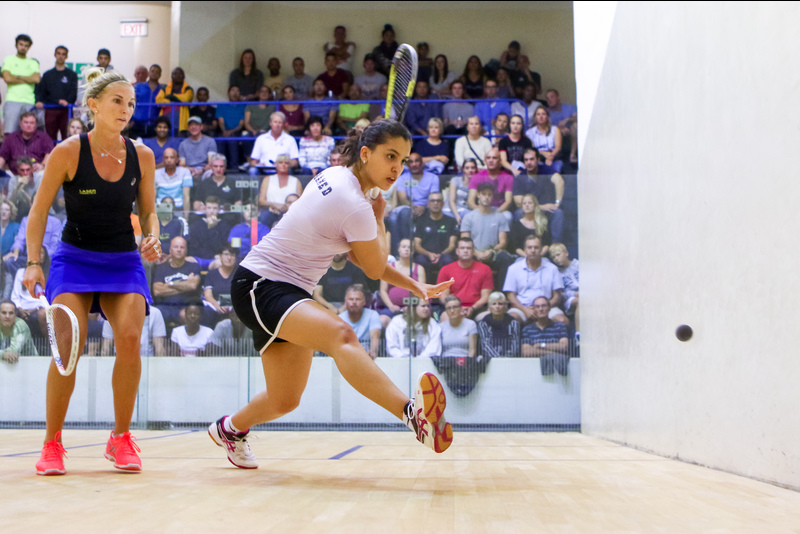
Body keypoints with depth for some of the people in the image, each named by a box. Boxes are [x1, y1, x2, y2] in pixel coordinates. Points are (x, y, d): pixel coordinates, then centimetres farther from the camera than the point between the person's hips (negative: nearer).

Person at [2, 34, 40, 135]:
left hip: (29, 102, 2)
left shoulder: (33, 63, 19)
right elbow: (7, 78, -4)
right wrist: (28, 79, 3)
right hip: (12, 100, -2)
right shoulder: (8, 60, 13)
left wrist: (17, 76, 1)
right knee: (9, 133, -13)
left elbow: (37, 79, 0)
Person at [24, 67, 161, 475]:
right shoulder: (68, 152, -10)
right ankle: (52, 444, -5)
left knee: (129, 337, -19)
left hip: (124, 261, 2)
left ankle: (121, 438, -1)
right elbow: (39, 212, -4)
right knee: (70, 342, -20)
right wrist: (33, 262, -13)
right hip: (75, 258, -2)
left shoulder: (142, 156, -1)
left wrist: (152, 238, -10)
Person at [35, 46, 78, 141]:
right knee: (50, 137, -2)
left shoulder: (72, 74, 13)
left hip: (66, 111, -2)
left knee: (66, 136, -10)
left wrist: (67, 100, -21)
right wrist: (39, 101, -10)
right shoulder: (47, 75, 20)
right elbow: (40, 90, 12)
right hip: (50, 111, 2)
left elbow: (74, 92, 0)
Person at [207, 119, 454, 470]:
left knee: (284, 402, 14)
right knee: (341, 336, -38)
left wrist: (415, 286, 12)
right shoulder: (356, 207, -20)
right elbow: (375, 269, -3)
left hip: (284, 291, 11)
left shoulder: (336, 176, 8)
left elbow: (357, 254, 16)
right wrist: (379, 220, 11)